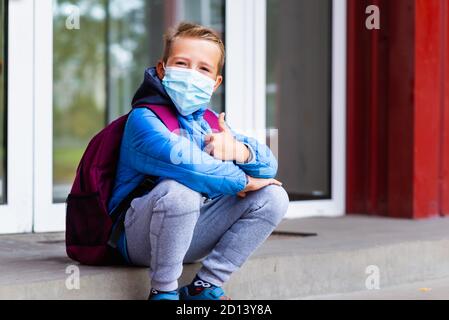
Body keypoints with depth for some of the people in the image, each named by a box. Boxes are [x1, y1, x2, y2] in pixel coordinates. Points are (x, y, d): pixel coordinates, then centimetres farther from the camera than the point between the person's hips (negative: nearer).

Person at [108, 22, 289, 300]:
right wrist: (242, 180, -20)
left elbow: (269, 165, 4)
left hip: (189, 234, 7)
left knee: (272, 196, -3)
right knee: (179, 189, -38)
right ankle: (163, 291, -16)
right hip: (137, 236, -7)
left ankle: (205, 287, 0)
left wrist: (240, 150, -21)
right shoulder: (143, 119, -14)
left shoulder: (210, 123, 11)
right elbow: (184, 161, -34)